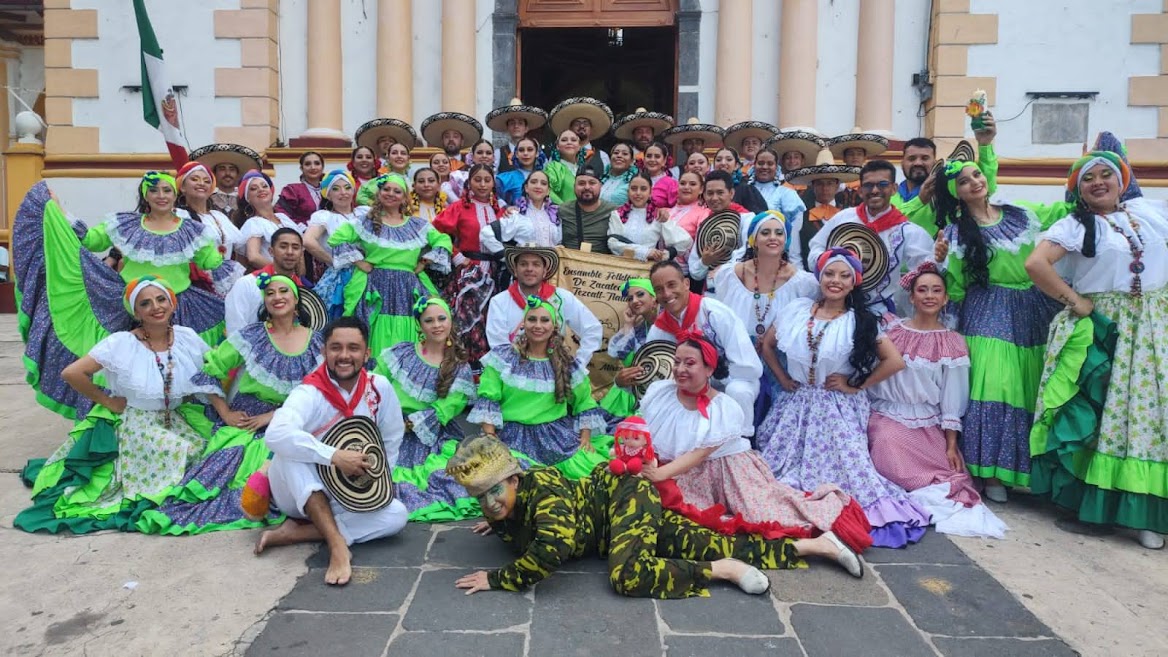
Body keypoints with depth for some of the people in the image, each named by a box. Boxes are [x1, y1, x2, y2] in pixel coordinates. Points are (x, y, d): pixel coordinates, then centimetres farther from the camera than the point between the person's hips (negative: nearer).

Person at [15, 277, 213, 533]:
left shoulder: (187, 338, -5)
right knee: (177, 451, -28)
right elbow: (71, 373, -19)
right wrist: (108, 402, -10)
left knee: (201, 449, -19)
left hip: (175, 419, 5)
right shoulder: (121, 343, -16)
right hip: (133, 423, -5)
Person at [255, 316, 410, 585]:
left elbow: (391, 441, 4)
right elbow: (275, 435, -42)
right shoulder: (309, 393, -23)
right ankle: (338, 545, -38)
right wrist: (335, 456, -42)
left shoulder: (379, 388, -9)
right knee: (293, 447, -33)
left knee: (397, 514, -20)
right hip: (299, 493, -4)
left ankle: (293, 533, -19)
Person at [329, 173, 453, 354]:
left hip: (409, 291, 2)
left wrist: (424, 263, 4)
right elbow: (336, 239, 2)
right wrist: (359, 262, -2)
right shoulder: (365, 221, 7)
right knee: (379, 342, -6)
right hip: (376, 288, -2)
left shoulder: (418, 225, 13)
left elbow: (444, 242, 13)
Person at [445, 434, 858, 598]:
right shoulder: (507, 502, -1)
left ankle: (723, 570, -15)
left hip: (624, 493, -8)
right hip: (613, 513, 8)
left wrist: (498, 579, -34)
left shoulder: (537, 487, -29)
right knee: (706, 544, 5)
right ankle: (805, 546, 13)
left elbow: (554, 547, -43)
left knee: (627, 575, -33)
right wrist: (499, 523, 6)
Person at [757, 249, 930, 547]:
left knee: (840, 466, -12)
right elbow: (768, 347, 15)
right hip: (797, 405, 3)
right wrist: (782, 378, 5)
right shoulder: (797, 310, 3)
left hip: (839, 409, -3)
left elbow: (895, 361, -9)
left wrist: (855, 385, -8)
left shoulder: (861, 322, -4)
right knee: (785, 468, 0)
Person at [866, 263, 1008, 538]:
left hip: (929, 426, 0)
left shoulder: (953, 343, 3)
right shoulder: (891, 331, 6)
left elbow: (951, 399, 2)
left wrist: (951, 445, -3)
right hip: (889, 417, 1)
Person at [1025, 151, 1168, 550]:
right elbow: (1035, 264, -19)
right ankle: (1095, 503, 10)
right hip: (1100, 328, -4)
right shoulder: (1074, 225, -4)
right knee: (1101, 414, -1)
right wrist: (1074, 301, -15)